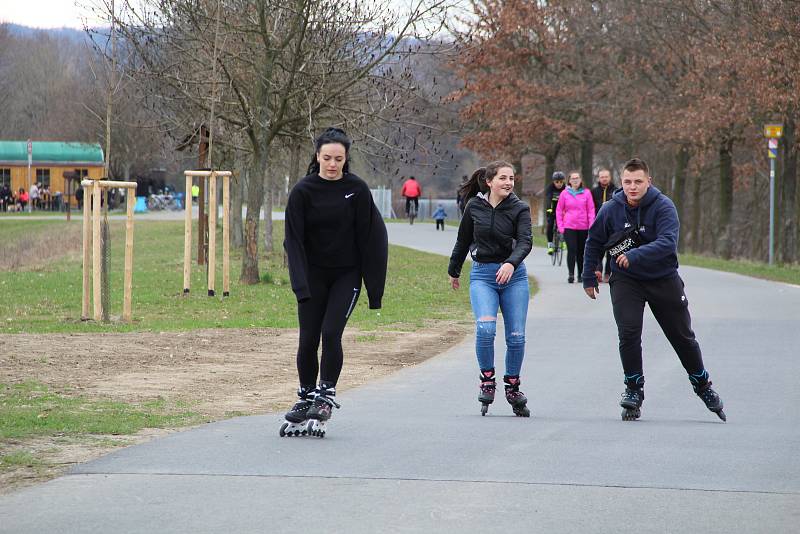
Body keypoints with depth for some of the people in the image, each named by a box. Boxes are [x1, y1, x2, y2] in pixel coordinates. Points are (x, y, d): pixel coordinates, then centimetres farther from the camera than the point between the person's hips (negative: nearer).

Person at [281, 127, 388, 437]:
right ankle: (306, 397, 16)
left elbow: (369, 238, -4)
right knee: (308, 339, 1)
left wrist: (374, 287, -6)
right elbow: (294, 240, -7)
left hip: (346, 275, -1)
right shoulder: (303, 191, -7)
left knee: (331, 333, -15)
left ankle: (326, 395, -3)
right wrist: (301, 285, -18)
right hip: (313, 275, 1)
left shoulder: (357, 190, -6)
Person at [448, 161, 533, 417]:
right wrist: (454, 271, 26)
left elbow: (525, 242, -16)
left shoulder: (520, 209, -2)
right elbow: (463, 240, 16)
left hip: (513, 274, 0)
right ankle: (487, 380, -4)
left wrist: (511, 263, -35)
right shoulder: (475, 207, 2)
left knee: (516, 336, -1)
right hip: (482, 275, 0)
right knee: (485, 328, -22)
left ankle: (513, 387, 18)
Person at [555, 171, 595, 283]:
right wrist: (560, 227, 1)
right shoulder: (564, 194, 4)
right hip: (569, 227, -1)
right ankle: (571, 274, -13)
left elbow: (591, 210, 2)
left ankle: (581, 273, 19)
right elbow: (559, 211, 8)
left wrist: (591, 226, -5)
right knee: (571, 250, -11)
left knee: (581, 251, 7)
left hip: (583, 227, 1)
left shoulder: (586, 193, 3)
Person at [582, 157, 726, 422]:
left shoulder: (663, 207, -17)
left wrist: (635, 255, -41)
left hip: (663, 279, -1)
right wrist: (589, 278, 9)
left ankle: (702, 385, 29)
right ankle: (633, 390, -2)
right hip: (625, 281, 1)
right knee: (628, 333, -17)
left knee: (682, 336, 9)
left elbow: (667, 242, -31)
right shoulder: (611, 209, -8)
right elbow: (594, 243, 7)